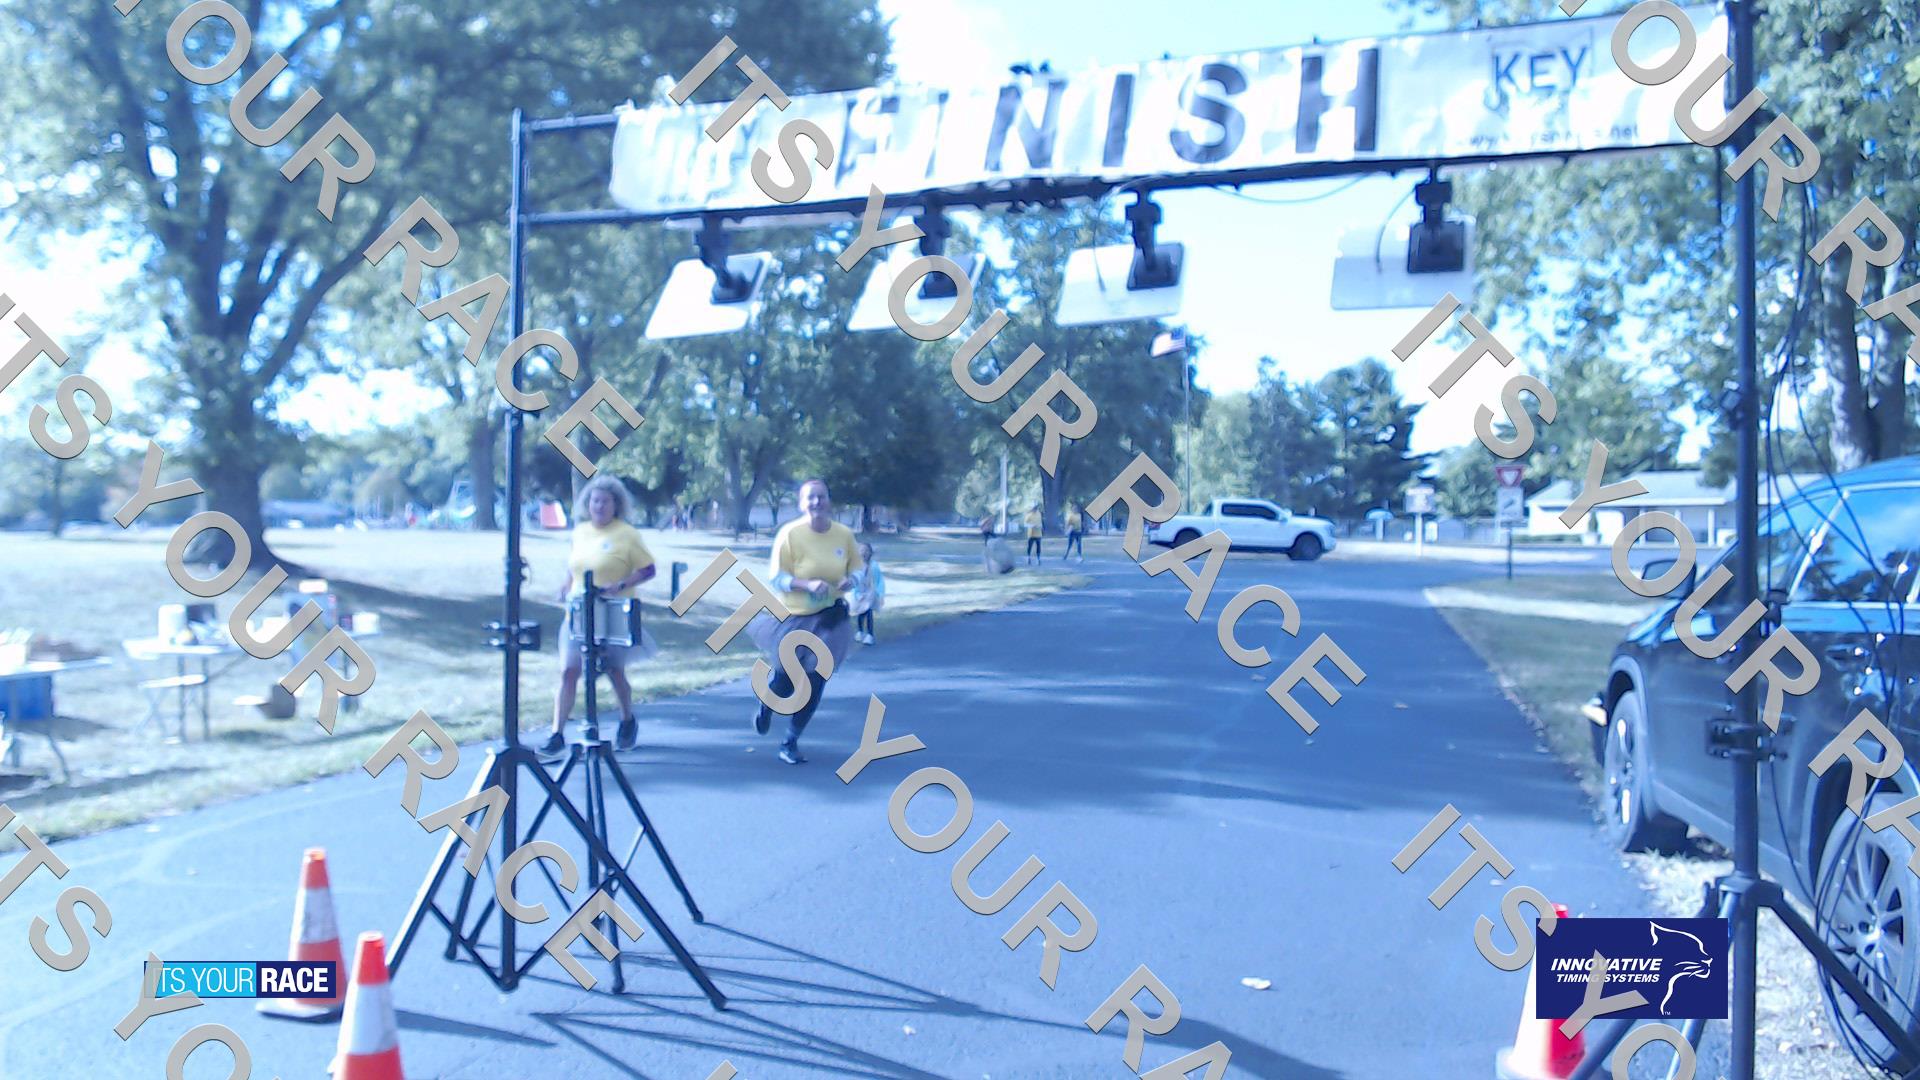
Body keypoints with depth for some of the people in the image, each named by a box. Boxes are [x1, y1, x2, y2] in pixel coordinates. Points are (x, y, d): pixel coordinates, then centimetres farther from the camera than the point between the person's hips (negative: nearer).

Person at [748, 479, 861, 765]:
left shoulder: (844, 534, -5)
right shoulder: (790, 533, -16)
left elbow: (857, 567, 8)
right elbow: (776, 578, -14)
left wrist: (851, 580, -14)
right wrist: (807, 584, -29)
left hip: (829, 620, 3)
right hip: (792, 618, -3)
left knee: (814, 686, 4)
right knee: (784, 681, 8)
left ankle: (790, 743, 23)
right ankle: (764, 702, 47)